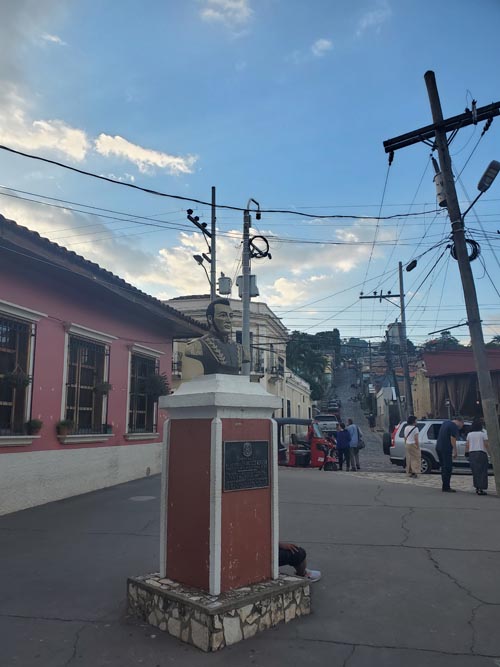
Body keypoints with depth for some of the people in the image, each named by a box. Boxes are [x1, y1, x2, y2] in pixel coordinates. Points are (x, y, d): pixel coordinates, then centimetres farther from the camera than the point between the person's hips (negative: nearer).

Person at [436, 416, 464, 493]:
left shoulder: (445, 422, 15)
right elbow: (452, 439, -17)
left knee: (444, 467, 14)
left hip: (438, 447, 9)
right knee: (448, 468, -4)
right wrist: (455, 451, -14)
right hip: (446, 449, -9)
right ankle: (446, 487, -3)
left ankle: (445, 486, 19)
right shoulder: (454, 426, -12)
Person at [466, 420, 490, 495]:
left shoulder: (469, 434, 7)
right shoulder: (483, 433, -4)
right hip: (481, 453, -4)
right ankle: (481, 489, -7)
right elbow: (486, 444, -8)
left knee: (475, 472, 13)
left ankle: (477, 488, 18)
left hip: (472, 454, 4)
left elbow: (467, 445, 6)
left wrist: (466, 452, 16)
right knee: (482, 472, -2)